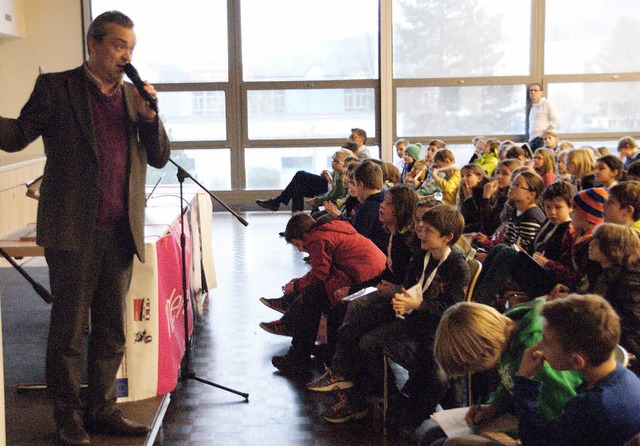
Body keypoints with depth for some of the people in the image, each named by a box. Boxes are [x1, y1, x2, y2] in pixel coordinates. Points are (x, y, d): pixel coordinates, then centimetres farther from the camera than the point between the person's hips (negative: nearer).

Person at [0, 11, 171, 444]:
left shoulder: (134, 96, 13)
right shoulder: (56, 87, 0)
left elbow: (160, 157, 11)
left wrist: (149, 116, -6)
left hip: (121, 233, 5)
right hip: (74, 231, -5)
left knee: (112, 332, 12)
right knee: (68, 332, 4)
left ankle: (102, 409, 26)